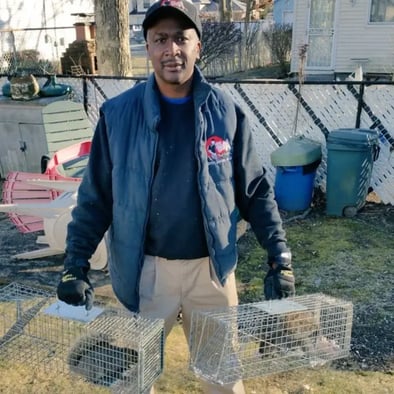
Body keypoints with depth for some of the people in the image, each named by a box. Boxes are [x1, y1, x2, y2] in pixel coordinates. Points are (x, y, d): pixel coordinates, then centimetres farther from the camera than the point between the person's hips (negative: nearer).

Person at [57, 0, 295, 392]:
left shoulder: (226, 112, -4)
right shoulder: (118, 114, -6)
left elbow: (255, 190, 1)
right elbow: (95, 197, -1)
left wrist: (280, 257, -4)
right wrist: (75, 265, -7)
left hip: (211, 268, 1)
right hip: (145, 269, 0)